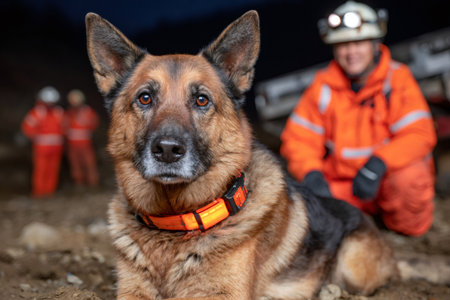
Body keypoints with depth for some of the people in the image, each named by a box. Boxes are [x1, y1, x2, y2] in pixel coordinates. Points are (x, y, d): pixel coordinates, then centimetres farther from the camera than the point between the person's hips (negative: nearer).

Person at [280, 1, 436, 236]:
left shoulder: (398, 79, -7)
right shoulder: (323, 86, -1)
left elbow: (419, 135, -18)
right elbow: (298, 138, -3)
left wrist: (378, 163, -36)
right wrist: (311, 174, -24)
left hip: (389, 175, -2)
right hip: (340, 184, 2)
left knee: (410, 177, -34)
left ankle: (408, 225, 1)